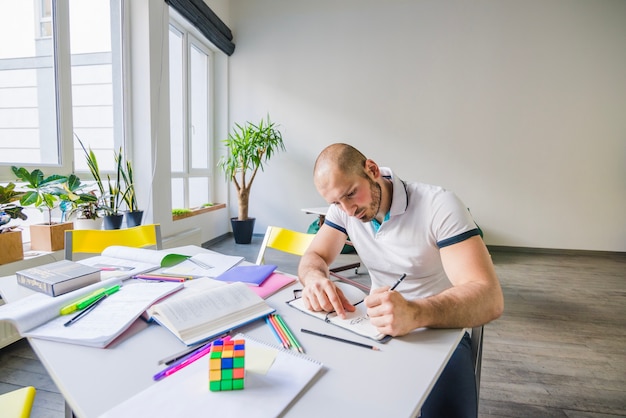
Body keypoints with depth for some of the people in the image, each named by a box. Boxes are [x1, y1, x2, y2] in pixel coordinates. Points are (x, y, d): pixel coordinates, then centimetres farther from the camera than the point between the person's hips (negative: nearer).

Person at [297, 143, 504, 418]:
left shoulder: (438, 205, -21)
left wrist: (415, 313, -47)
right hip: (379, 324, 4)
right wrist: (314, 277, -27)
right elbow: (314, 256, -2)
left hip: (440, 330, -3)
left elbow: (489, 297, -28)